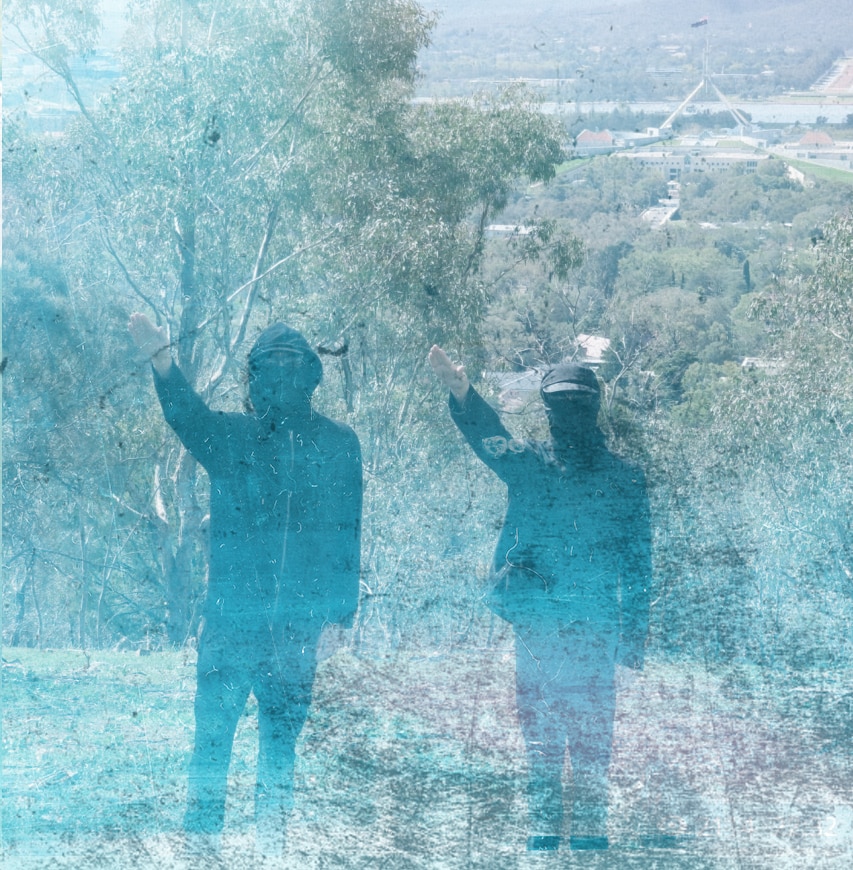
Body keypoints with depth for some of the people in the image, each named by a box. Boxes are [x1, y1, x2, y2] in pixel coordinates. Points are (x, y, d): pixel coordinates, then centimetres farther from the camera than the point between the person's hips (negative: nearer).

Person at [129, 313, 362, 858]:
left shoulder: (338, 445, 7)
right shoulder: (230, 435, 4)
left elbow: (346, 536, 7)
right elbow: (187, 415, -18)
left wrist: (340, 614, 1)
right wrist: (161, 359, -39)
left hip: (298, 620, 1)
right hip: (230, 614, -1)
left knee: (282, 732, 8)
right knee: (214, 726, -3)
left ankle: (272, 841, 21)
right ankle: (201, 838, 7)